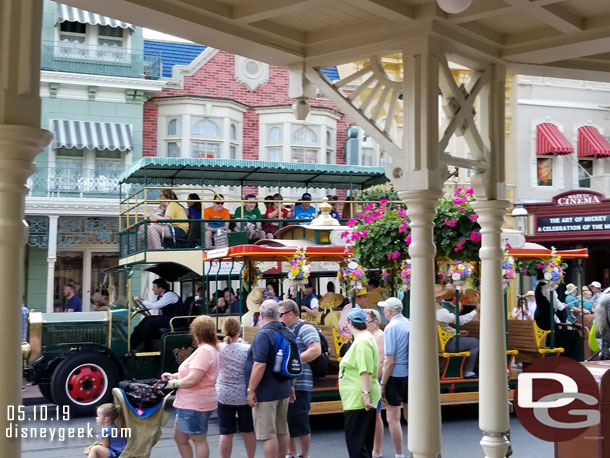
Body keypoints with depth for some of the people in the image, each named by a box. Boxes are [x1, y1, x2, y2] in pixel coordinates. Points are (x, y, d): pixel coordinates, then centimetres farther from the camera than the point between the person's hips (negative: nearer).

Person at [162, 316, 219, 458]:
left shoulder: (204, 351, -22)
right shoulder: (209, 349, 13)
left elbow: (192, 379, -27)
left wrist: (175, 383, -11)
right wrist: (174, 375, 13)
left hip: (195, 404, -11)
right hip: (189, 403, 11)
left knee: (199, 440, 0)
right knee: (179, 437, 19)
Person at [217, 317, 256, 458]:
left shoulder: (218, 349, -7)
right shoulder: (247, 349, -11)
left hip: (224, 396, 0)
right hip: (244, 395, 0)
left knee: (226, 433, 6)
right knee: (248, 431, 16)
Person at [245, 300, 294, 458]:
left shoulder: (264, 335, -18)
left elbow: (260, 365, -25)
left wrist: (251, 390, -19)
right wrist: (291, 385, 26)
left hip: (266, 392, -9)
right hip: (283, 389, 9)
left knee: (267, 434, -4)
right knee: (282, 431, 16)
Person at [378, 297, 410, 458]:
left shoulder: (391, 328, -15)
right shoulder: (409, 325, 5)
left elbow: (389, 361, -17)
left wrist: (383, 384, -11)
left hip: (395, 375, -7)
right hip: (410, 374, 7)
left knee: (393, 419, 2)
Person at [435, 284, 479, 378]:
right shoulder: (440, 311, -23)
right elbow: (460, 320, -14)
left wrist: (457, 332, 15)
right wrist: (475, 311, -3)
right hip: (445, 345, -10)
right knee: (475, 342, -1)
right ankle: (468, 372, 5)